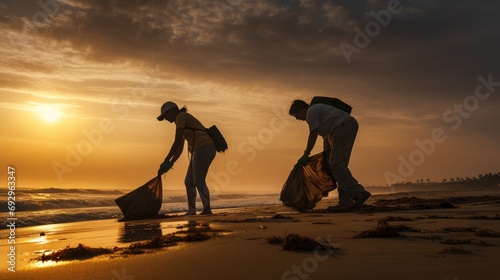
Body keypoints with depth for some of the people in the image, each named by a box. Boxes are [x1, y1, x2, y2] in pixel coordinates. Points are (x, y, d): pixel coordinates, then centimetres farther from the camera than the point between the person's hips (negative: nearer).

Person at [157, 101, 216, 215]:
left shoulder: (181, 116, -5)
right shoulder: (184, 126, 25)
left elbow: (177, 142, -13)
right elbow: (180, 148, 22)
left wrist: (166, 161, -10)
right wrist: (170, 164, 15)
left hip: (204, 149, -10)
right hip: (201, 151, 10)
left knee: (198, 181, -6)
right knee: (189, 182, 7)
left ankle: (207, 209, 1)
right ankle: (191, 211, 9)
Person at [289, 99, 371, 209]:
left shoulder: (311, 112, -3)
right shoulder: (316, 109, 27)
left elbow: (313, 135, -9)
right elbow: (326, 136, 26)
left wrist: (305, 155, -4)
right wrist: (326, 154, 25)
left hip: (343, 126, -11)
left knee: (336, 165, -13)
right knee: (339, 164, 11)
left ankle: (358, 193, -18)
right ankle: (345, 200, 11)